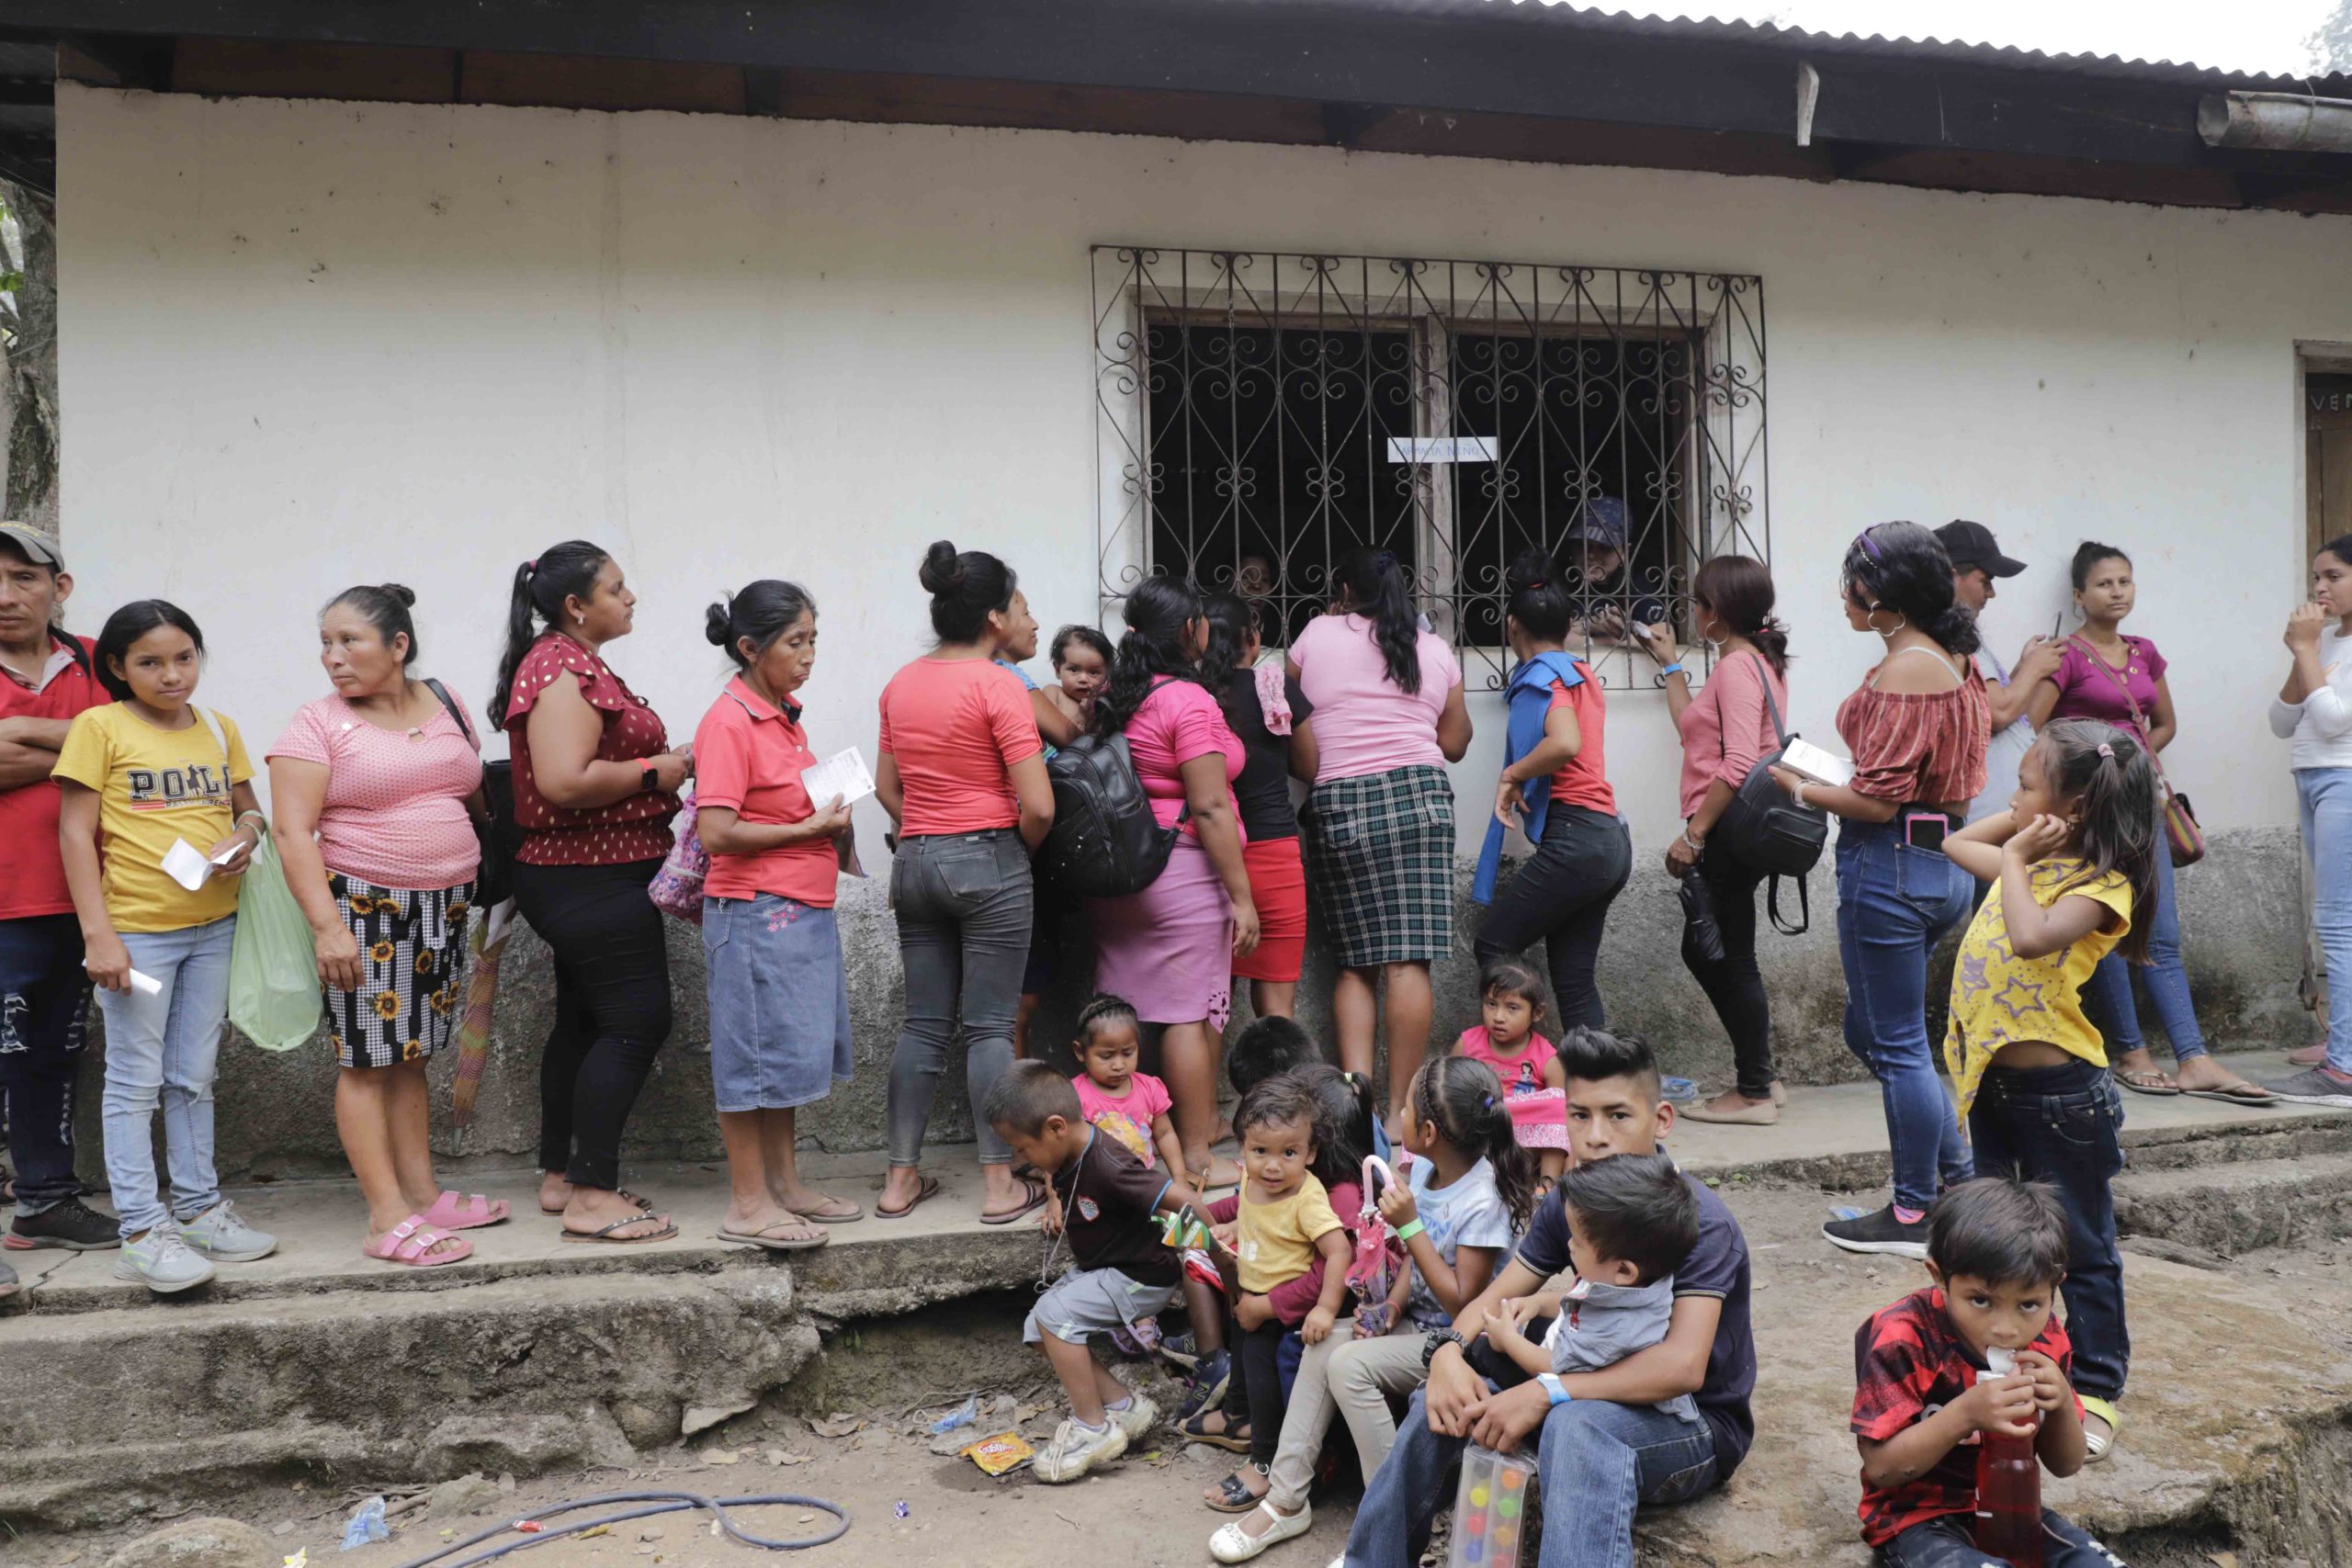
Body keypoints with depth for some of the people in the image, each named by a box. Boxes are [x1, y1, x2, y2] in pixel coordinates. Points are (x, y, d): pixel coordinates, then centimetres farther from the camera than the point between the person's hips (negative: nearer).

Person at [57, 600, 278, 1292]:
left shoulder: (219, 729, 9)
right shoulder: (99, 727, -5)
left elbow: (247, 807, 19)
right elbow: (76, 832, -7)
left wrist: (246, 832, -7)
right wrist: (97, 933, -14)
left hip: (214, 924, 5)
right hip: (136, 928, -5)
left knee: (194, 1077, 14)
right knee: (136, 1082, 1)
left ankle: (198, 1205, 25)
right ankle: (141, 1229, 7)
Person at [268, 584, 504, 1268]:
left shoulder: (445, 704, 8)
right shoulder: (317, 724, -6)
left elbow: (475, 796, 18)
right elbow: (292, 830, -12)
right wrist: (326, 924, -20)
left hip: (443, 905, 5)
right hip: (364, 908, -5)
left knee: (411, 1054, 11)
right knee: (366, 1058, -3)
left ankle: (423, 1196, 18)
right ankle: (388, 1219, -1)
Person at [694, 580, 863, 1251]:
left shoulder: (785, 714, 12)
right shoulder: (729, 721, -14)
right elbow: (715, 833, -21)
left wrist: (833, 827, 6)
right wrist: (807, 829, -15)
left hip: (804, 911, 9)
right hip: (756, 913, -9)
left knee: (794, 1050, 15)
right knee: (756, 1052, -1)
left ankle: (784, 1184, 26)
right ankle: (748, 1204, 9)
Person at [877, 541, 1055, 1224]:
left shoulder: (901, 684, 9)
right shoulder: (997, 685, -12)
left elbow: (887, 787, 15)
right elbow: (1038, 806, -16)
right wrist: (1021, 851, 2)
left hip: (914, 861, 6)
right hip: (988, 863, -6)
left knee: (924, 1025, 12)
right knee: (991, 1027, 0)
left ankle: (901, 1180, 16)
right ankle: (1001, 1186, 6)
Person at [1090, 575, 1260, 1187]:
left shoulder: (1115, 698, 11)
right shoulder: (1189, 701, -13)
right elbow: (1209, 808, -16)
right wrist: (1242, 896, -13)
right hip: (1183, 870, -8)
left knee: (1127, 1015, 10)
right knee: (1190, 1015, -2)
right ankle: (1196, 1160, 4)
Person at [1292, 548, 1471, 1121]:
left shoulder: (1318, 634, 7)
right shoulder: (1435, 650, 13)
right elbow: (1454, 743, 18)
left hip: (1337, 802, 0)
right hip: (1418, 794, 0)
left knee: (1354, 962, 8)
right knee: (1410, 960, -3)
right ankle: (1400, 1108, -3)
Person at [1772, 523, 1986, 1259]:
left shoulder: (1902, 673, -19)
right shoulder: (1954, 661, 11)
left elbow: (1877, 801, -21)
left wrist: (1800, 788, -8)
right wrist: (1832, 767, 13)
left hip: (1891, 864, -10)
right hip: (1943, 859, 10)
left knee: (1897, 1043, 3)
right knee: (1870, 1032, 21)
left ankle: (1915, 1216, 15)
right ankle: (1961, 1178, 27)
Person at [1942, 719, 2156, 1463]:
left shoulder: (2098, 886, -17)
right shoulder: (2032, 861, 8)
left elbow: (2033, 936, -36)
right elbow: (1956, 844, 24)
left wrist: (2015, 857, -22)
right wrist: (2020, 822, 10)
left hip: (2059, 1091, -8)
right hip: (1992, 1081, 8)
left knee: (2082, 1247, 7)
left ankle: (2098, 1391, 20)